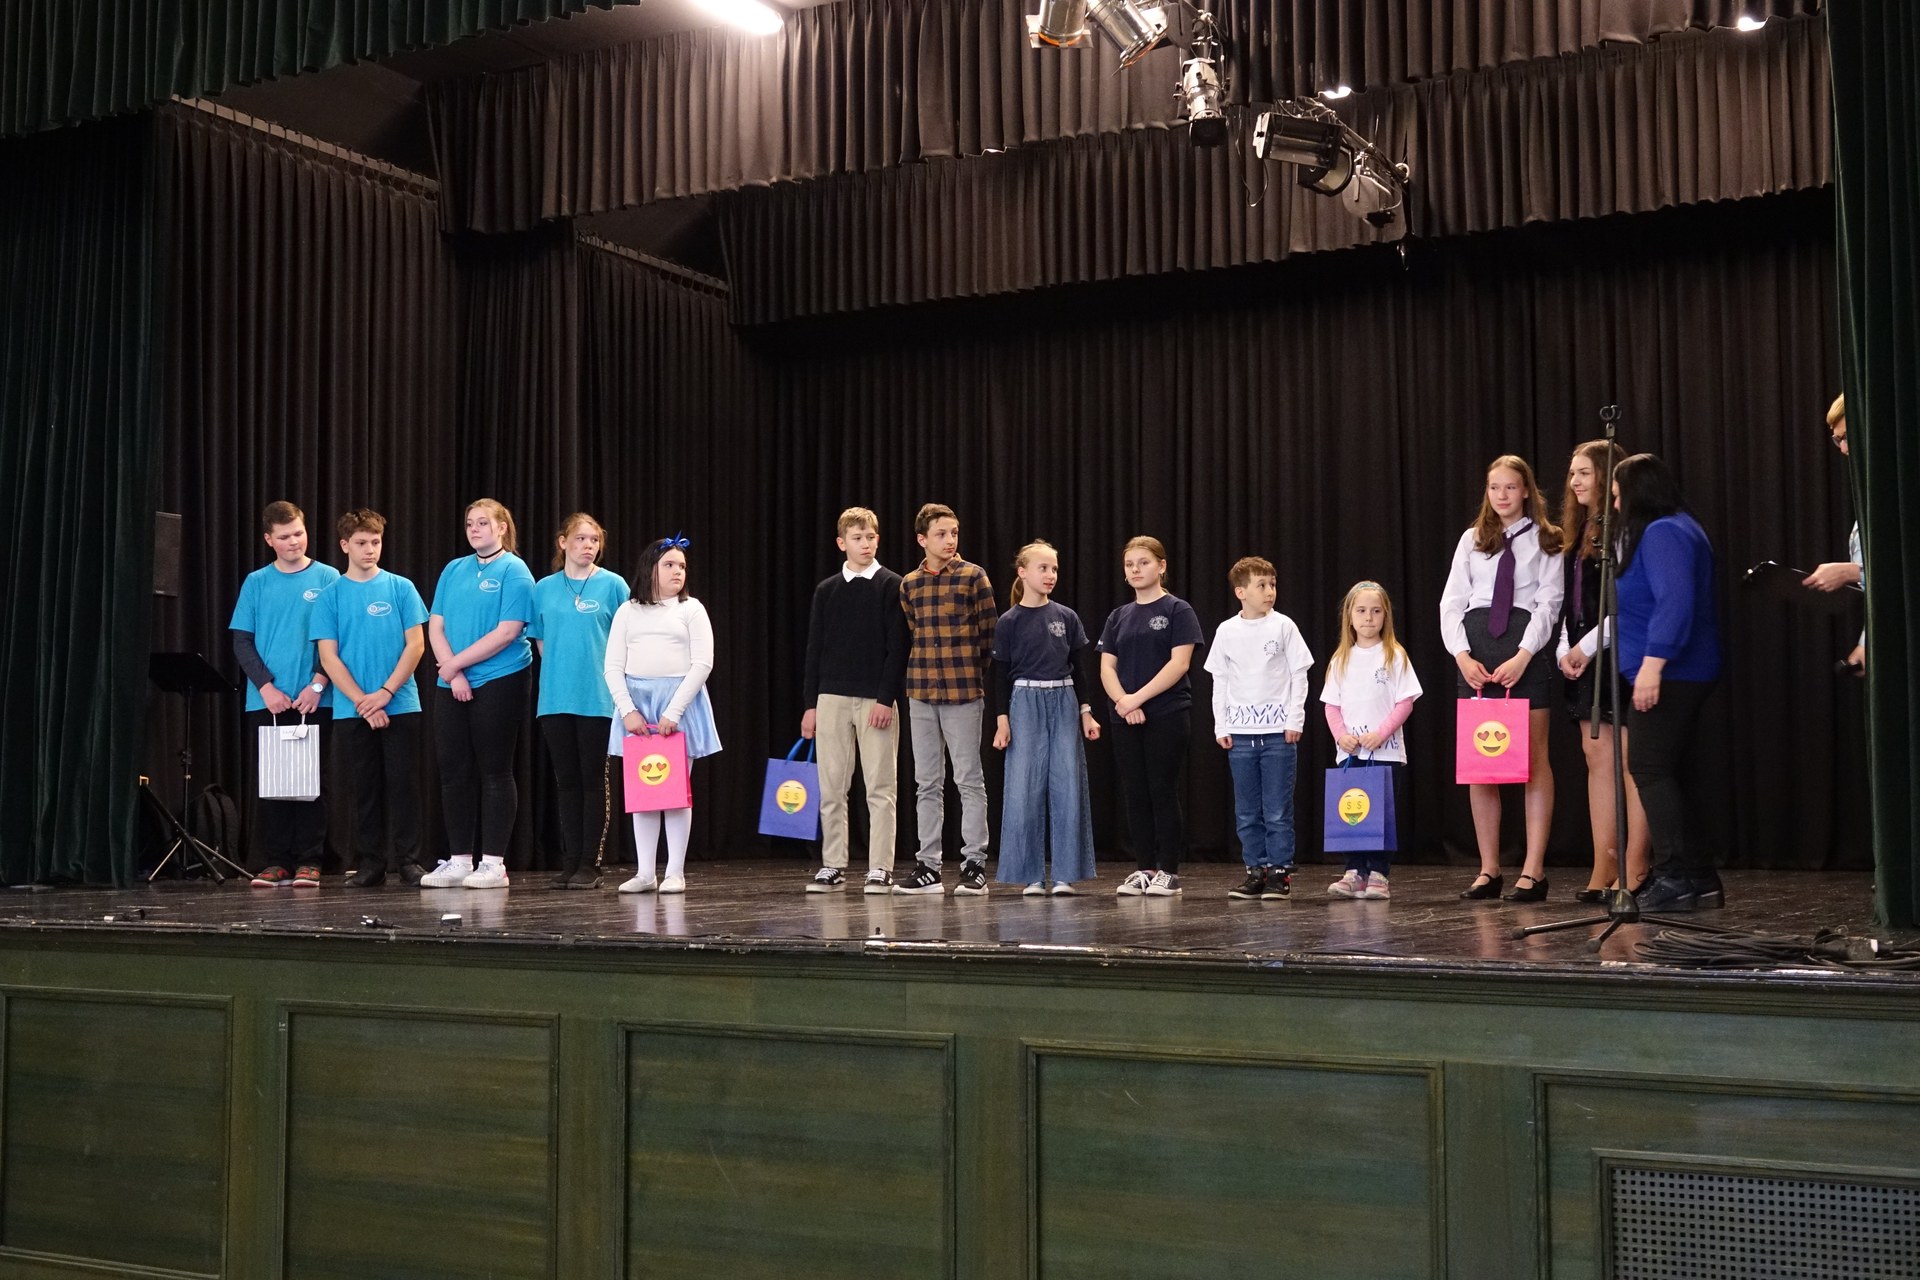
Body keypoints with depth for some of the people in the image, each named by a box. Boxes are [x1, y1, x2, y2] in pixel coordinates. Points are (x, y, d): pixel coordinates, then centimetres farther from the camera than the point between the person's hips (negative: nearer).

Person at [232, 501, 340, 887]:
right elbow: (242, 641, 5)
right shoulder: (256, 582, 8)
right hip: (265, 701, 1)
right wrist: (266, 686, -8)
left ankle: (309, 863, 5)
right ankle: (272, 863, 7)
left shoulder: (328, 579, 3)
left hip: (314, 701, -1)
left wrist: (318, 683, -11)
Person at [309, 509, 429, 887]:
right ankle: (369, 864, 12)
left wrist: (385, 692, -11)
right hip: (351, 711, 1)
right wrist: (362, 701, -11)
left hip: (401, 706, -1)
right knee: (365, 788, 6)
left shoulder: (401, 588, 3)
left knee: (401, 784, -1)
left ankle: (408, 861, 5)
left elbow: (416, 645, -1)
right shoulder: (330, 596, 5)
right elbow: (329, 657, 0)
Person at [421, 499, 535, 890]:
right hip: (451, 685, 6)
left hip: (499, 682, -6)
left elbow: (507, 632, -14)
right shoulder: (454, 570, 14)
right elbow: (435, 626, 7)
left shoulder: (514, 571, -4)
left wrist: (455, 663, -11)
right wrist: (454, 675, -8)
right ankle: (458, 860, 14)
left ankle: (494, 863, 3)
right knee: (454, 771, 6)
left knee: (494, 771, -2)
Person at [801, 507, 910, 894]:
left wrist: (886, 698, -13)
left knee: (880, 788, -1)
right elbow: (814, 649, 10)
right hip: (832, 698, 3)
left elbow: (898, 647, -5)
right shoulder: (826, 590, 9)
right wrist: (810, 704, 5)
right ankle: (832, 866, 12)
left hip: (876, 698, -3)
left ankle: (880, 870, 3)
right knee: (831, 789, 5)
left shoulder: (892, 586, 0)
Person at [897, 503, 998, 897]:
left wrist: (975, 675, -1)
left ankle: (974, 865, 5)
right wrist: (920, 673, 9)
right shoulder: (909, 584, 9)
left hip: (964, 692, -4)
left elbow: (989, 634, -1)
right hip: (921, 692, 4)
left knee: (969, 780, 0)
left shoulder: (973, 577, -2)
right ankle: (928, 867, 13)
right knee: (927, 783, 8)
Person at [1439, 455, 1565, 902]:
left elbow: (1549, 601, -4)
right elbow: (1451, 602, 8)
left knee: (1533, 760, -3)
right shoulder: (1472, 539, 14)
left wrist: (1523, 656, -16)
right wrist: (1462, 655, -7)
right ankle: (1488, 870, 6)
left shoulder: (1546, 541, 6)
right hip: (1475, 650, 3)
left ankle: (1534, 871, -2)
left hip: (1527, 650, -3)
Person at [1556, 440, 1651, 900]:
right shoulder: (1578, 532, 17)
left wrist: (1591, 644, -15)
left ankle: (1635, 870, -1)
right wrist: (1566, 648, 5)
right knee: (1597, 757, 7)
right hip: (1584, 658, 9)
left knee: (1631, 760, -5)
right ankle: (1604, 867, 10)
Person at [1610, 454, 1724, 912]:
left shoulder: (1662, 534, -13)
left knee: (1650, 770, -11)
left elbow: (1674, 601, -25)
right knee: (1671, 773, 12)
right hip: (1686, 675, 11)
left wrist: (1652, 664, -28)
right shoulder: (1678, 529, 21)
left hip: (1666, 674, -11)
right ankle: (1699, 879, 14)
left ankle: (1675, 877, -13)